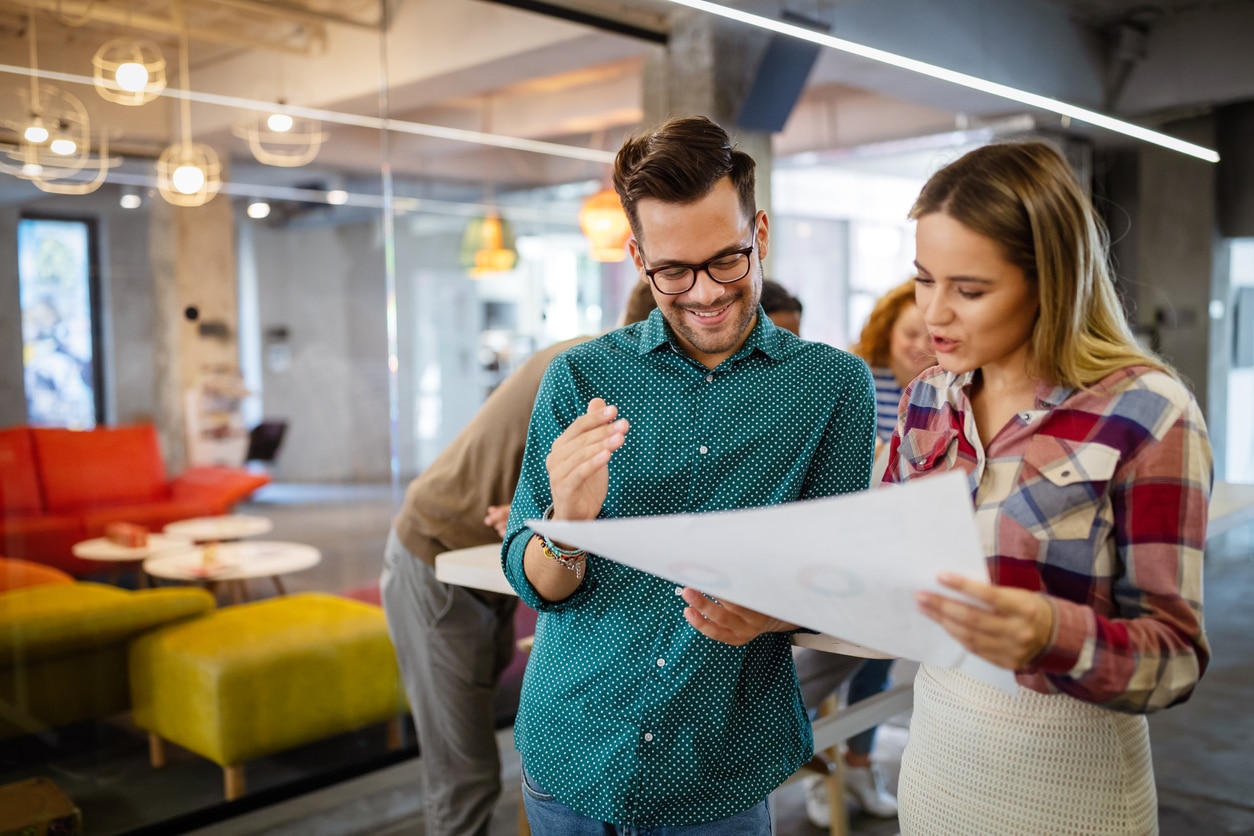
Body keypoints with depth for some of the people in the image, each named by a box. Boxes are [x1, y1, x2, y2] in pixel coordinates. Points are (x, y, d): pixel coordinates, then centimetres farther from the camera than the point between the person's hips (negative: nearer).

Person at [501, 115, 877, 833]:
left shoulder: (835, 385, -5)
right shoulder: (579, 378, -5)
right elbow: (533, 584, -4)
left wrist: (765, 612, -26)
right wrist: (566, 526, -27)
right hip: (573, 758, 2)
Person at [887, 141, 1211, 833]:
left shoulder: (1145, 413, -16)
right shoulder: (928, 400, 0)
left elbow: (1175, 656, -15)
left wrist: (1053, 636, -35)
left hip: (1065, 777, -4)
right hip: (935, 746, 5)